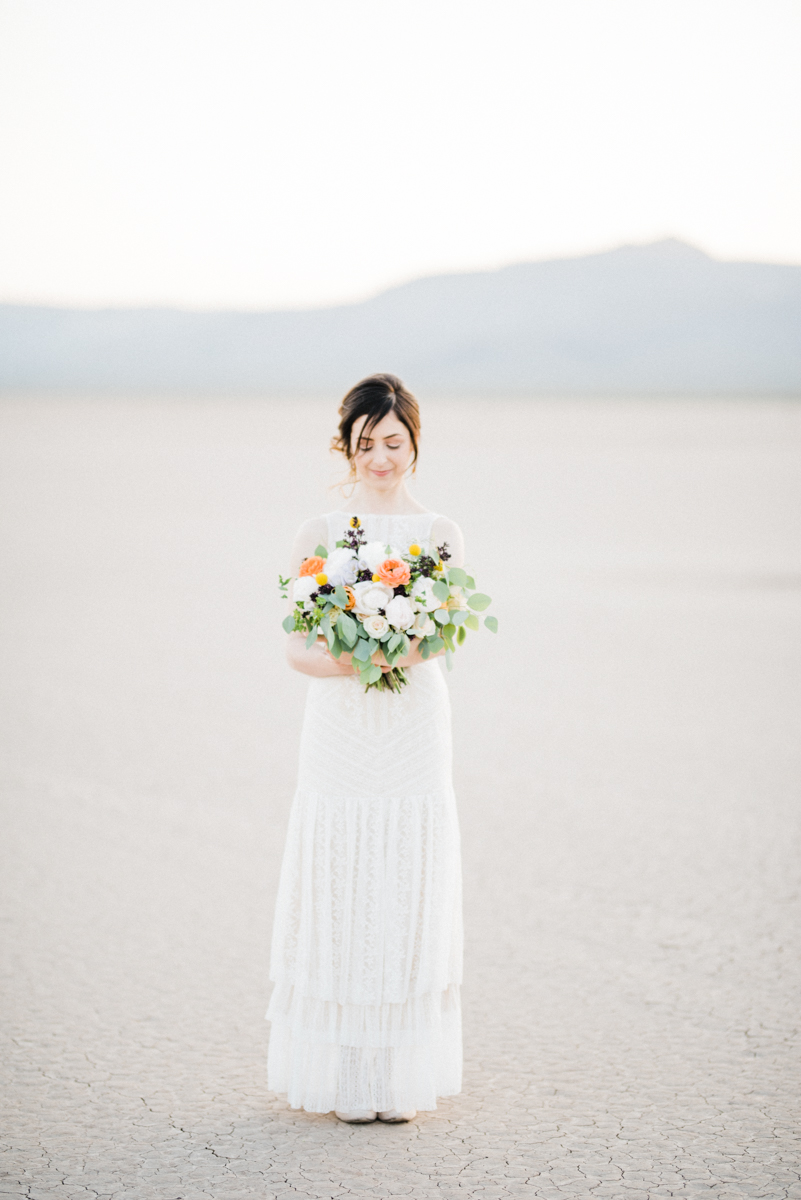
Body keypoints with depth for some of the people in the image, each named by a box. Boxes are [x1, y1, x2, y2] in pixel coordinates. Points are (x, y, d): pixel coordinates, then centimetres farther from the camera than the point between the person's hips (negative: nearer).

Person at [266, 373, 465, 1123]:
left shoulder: (441, 535, 7)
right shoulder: (318, 536, 5)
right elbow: (297, 648, 0)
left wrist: (408, 649, -23)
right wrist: (354, 661, -19)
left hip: (416, 727, 1)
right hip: (339, 730, 0)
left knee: (409, 892, 1)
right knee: (339, 893, -1)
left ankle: (402, 1076, 10)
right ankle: (342, 1074, 7)